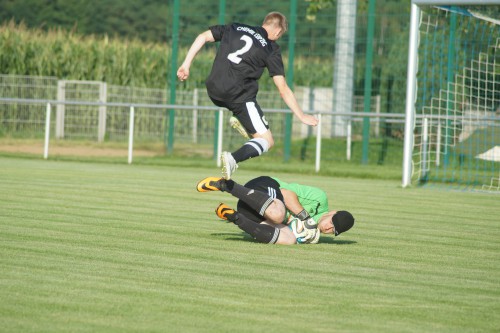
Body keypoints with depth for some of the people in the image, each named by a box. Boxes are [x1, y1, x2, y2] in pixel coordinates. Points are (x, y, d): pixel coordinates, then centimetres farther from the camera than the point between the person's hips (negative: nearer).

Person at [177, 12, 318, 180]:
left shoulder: (235, 28, 16)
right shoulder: (272, 49, 6)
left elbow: (203, 37, 8)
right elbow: (283, 90, 3)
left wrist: (186, 65, 11)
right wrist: (302, 116, 10)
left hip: (213, 91, 5)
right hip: (239, 95, -5)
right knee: (266, 141, 0)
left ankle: (239, 119, 10)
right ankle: (233, 158, -25)